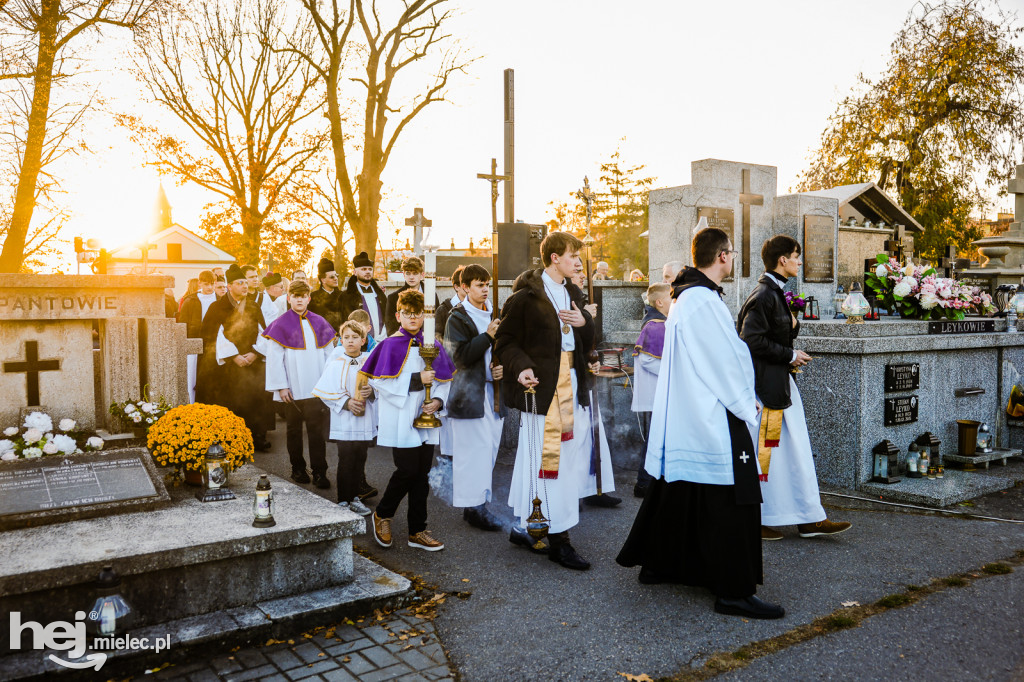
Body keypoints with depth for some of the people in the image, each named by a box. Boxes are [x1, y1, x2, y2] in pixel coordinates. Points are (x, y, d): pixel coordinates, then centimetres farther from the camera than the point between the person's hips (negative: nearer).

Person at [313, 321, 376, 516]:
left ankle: (354, 497, 24)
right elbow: (326, 391, -7)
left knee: (360, 459, 10)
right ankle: (343, 501, 9)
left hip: (365, 421, 3)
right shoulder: (336, 365, -4)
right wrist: (346, 402, -17)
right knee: (346, 461, -1)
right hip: (344, 421, -3)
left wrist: (371, 391, -14)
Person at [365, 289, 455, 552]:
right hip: (400, 421, -4)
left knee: (421, 474, 8)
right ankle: (382, 515, 19)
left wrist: (438, 400, -7)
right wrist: (417, 380, -15)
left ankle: (417, 531, 18)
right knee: (408, 470, -7)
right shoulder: (391, 345, -5)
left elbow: (445, 379, 11)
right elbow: (380, 382, -11)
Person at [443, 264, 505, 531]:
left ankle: (479, 503, 18)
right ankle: (474, 507, 2)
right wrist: (487, 335, -21)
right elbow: (462, 356, -15)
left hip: (492, 391, 7)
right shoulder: (458, 318, -5)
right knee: (473, 451, -6)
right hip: (470, 393, -7)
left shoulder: (492, 314, 16)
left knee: (489, 448, 8)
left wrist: (502, 367, 4)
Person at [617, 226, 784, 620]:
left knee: (678, 493, 18)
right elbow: (725, 360, -17)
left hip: (684, 416, 11)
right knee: (730, 501, -4)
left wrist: (742, 400, 17)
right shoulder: (705, 301, -18)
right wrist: (746, 406, -5)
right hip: (714, 418, -10)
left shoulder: (685, 298, 13)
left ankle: (655, 564, 29)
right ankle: (733, 591, 2)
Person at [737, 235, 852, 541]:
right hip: (765, 384, -10)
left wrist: (792, 324, 0)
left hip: (780, 381, 10)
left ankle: (810, 519, 18)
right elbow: (752, 339, -23)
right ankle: (755, 521, 11)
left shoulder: (775, 292, 15)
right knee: (763, 451, -1)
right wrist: (789, 355, -15)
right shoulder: (764, 294, -16)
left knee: (796, 452, 11)